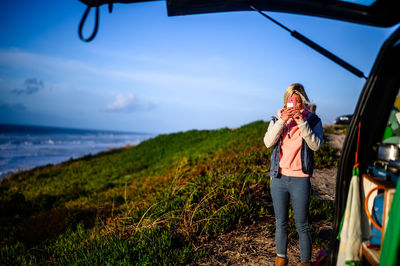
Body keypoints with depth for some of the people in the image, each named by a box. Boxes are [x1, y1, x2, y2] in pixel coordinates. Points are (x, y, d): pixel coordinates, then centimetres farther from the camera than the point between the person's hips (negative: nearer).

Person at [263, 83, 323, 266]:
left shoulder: (313, 120, 0)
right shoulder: (277, 119, 5)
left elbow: (316, 145, -13)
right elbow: (268, 142, -9)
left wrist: (302, 122, -21)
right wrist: (282, 121, -19)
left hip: (300, 179, -2)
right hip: (278, 177, 2)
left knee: (302, 226, 4)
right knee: (280, 223, 13)